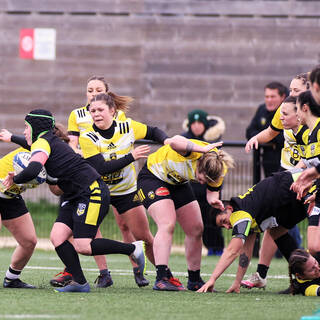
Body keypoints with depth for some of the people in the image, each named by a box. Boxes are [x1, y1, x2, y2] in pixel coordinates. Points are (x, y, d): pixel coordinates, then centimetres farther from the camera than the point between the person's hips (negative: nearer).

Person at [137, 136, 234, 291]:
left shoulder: (219, 168, -21)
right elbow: (174, 142, -61)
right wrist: (203, 149, -60)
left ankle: (194, 280, 20)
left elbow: (212, 190, -6)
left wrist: (213, 200, -29)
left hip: (178, 184, 7)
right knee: (167, 225, -24)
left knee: (196, 229, 6)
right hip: (153, 177, -7)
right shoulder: (190, 151, -39)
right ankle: (161, 279, -27)